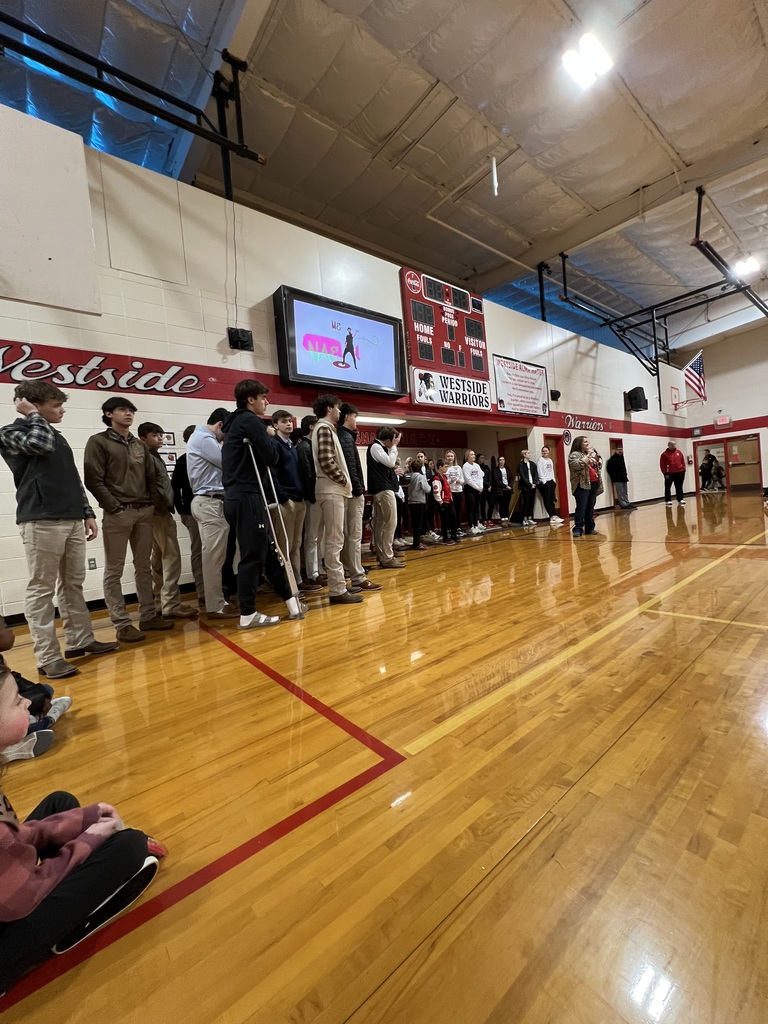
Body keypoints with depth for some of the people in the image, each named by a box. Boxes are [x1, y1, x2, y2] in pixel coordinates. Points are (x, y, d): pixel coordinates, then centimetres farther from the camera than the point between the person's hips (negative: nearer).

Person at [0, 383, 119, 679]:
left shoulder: (59, 437, 20)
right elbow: (41, 443, -21)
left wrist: (87, 513, 14)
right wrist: (32, 415, -2)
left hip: (73, 521, 7)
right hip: (41, 522, -7)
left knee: (73, 585, 12)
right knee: (41, 589, -1)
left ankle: (80, 640, 22)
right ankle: (48, 657, 4)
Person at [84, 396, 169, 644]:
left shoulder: (139, 444, 18)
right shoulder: (98, 442, -1)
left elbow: (151, 476, 18)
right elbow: (94, 480, -9)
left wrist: (154, 504, 7)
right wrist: (114, 507, -14)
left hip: (144, 512, 6)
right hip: (118, 514, -6)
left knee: (144, 567, 11)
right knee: (114, 571, 1)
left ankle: (148, 616, 20)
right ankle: (122, 624, 6)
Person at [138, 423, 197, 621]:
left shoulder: (155, 457, 21)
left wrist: (166, 506, 11)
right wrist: (163, 505, -17)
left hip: (161, 512, 10)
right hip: (159, 512, -10)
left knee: (159, 559, 10)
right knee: (171, 557, -10)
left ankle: (159, 603, 16)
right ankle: (170, 604, -8)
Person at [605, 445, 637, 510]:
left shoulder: (622, 457, 13)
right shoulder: (612, 459, -12)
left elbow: (624, 467, 22)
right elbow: (609, 469, -13)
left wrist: (625, 475, 14)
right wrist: (614, 477, -12)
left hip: (624, 478, 8)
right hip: (617, 479, -8)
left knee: (625, 492, 14)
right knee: (620, 493, -4)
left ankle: (627, 503, 21)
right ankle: (623, 505, 0)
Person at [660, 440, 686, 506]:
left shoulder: (679, 452, 8)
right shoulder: (665, 454, -5)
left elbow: (683, 461, 12)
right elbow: (662, 464, -6)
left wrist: (684, 470, 7)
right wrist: (665, 473, -11)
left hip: (679, 472, 4)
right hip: (669, 473, -4)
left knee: (679, 487, 10)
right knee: (668, 487, 1)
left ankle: (680, 499, 18)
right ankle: (668, 500, 8)